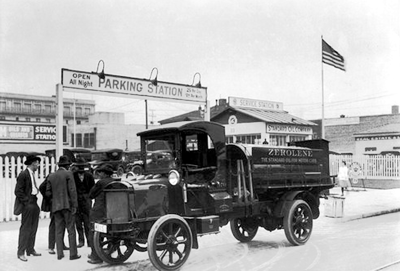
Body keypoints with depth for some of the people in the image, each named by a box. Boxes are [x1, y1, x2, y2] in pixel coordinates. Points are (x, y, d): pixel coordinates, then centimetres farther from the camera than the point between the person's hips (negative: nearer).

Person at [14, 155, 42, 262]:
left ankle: (31, 249, 22)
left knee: (33, 228, 12)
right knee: (25, 228, -5)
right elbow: (18, 191, -13)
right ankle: (21, 252, 2)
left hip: (34, 204, 8)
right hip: (28, 205, -8)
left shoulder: (32, 174, 14)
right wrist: (26, 202, -14)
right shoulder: (23, 175, -11)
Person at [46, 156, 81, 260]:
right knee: (71, 230, 0)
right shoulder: (68, 174, -5)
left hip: (56, 206, 5)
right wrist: (74, 205, -9)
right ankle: (73, 254, 0)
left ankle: (60, 254, 9)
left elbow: (48, 193, 8)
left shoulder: (51, 176, 10)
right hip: (67, 205, -5)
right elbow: (72, 190, -11)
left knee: (58, 230, 8)